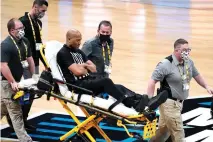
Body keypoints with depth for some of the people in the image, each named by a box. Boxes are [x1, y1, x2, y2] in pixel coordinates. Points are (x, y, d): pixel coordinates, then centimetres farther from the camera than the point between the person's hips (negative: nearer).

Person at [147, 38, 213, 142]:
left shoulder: (189, 62, 5)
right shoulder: (166, 64, -18)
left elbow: (196, 75, 23)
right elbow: (152, 81, -16)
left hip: (179, 102, 8)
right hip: (169, 103, -8)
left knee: (164, 131, 17)